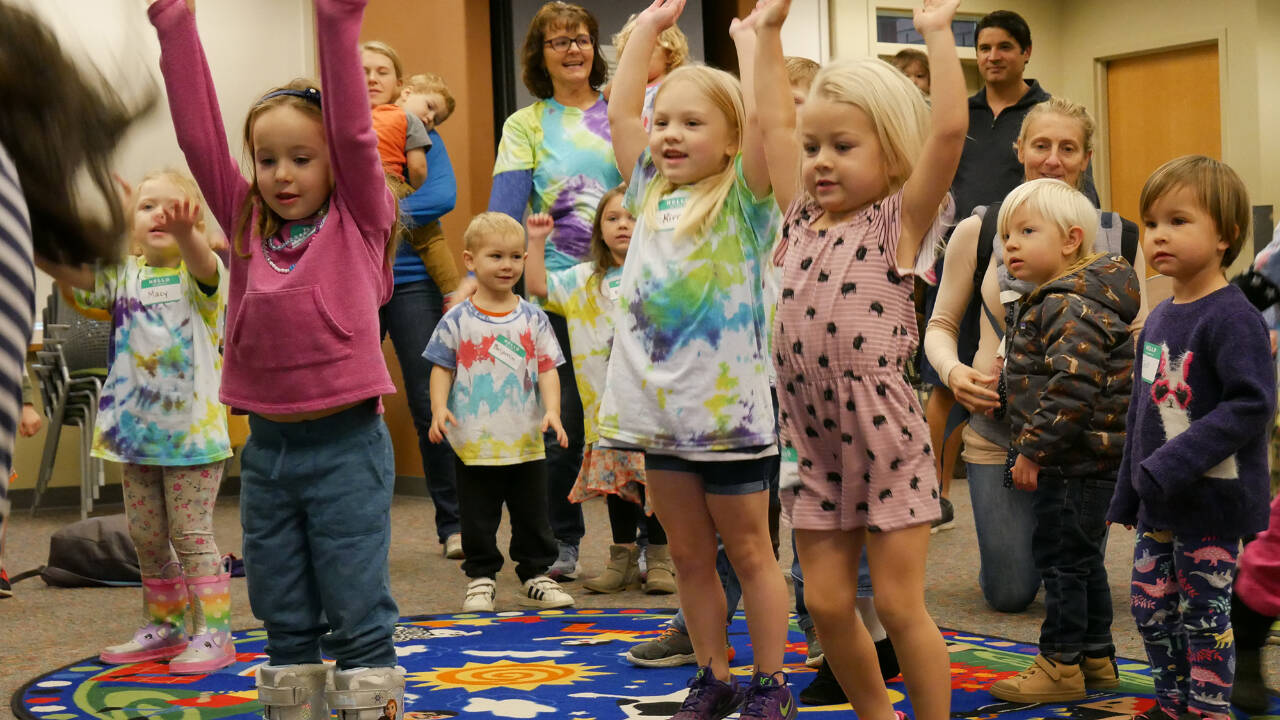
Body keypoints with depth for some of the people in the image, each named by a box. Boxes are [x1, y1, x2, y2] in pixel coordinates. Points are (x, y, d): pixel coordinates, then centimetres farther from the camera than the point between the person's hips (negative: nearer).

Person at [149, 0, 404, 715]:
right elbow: (199, 133, 2)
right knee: (284, 615, 13)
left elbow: (353, 130, -13)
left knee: (357, 609, 1)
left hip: (346, 443, -4)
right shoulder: (247, 224, 7)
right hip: (267, 442, 5)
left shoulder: (359, 221, -2)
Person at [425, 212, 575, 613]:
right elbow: (442, 368, 1)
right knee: (478, 519, 8)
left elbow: (547, 368, 3)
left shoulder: (532, 319, 3)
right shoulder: (457, 321, -2)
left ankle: (535, 577, 24)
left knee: (532, 517, 11)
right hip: (474, 444, -1)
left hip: (526, 443, 2)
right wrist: (439, 407, -13)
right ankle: (480, 579, 21)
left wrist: (552, 410, -11)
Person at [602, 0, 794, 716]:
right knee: (689, 555, 12)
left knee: (749, 552, 5)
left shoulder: (743, 199, -5)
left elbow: (763, 113, -18)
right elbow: (620, 110, 12)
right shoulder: (652, 194, 10)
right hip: (659, 405, 5)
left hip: (728, 406, -5)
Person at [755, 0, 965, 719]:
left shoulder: (900, 220, -5)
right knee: (826, 601, 9)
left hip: (884, 433, -5)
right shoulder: (803, 217, 10)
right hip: (814, 437, 6)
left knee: (900, 605, 0)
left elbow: (949, 129, -16)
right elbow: (776, 121, 17)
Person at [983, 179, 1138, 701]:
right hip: (1079, 462, 10)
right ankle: (1096, 658, 28)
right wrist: (1032, 450, 21)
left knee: (1062, 558, -2)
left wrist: (1033, 450, -23)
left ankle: (1061, 665, 8)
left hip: (1077, 463, -10)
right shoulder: (1052, 301, 14)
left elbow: (1072, 388, -28)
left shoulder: (1072, 307, -19)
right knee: (1082, 560, 17)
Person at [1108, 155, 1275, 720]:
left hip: (1212, 499, -8)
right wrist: (1128, 493, 18)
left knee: (1203, 611, 3)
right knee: (1151, 604, 15)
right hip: (1158, 503, 8)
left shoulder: (1233, 316, -16)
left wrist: (1172, 465, -27)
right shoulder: (1159, 317, 10)